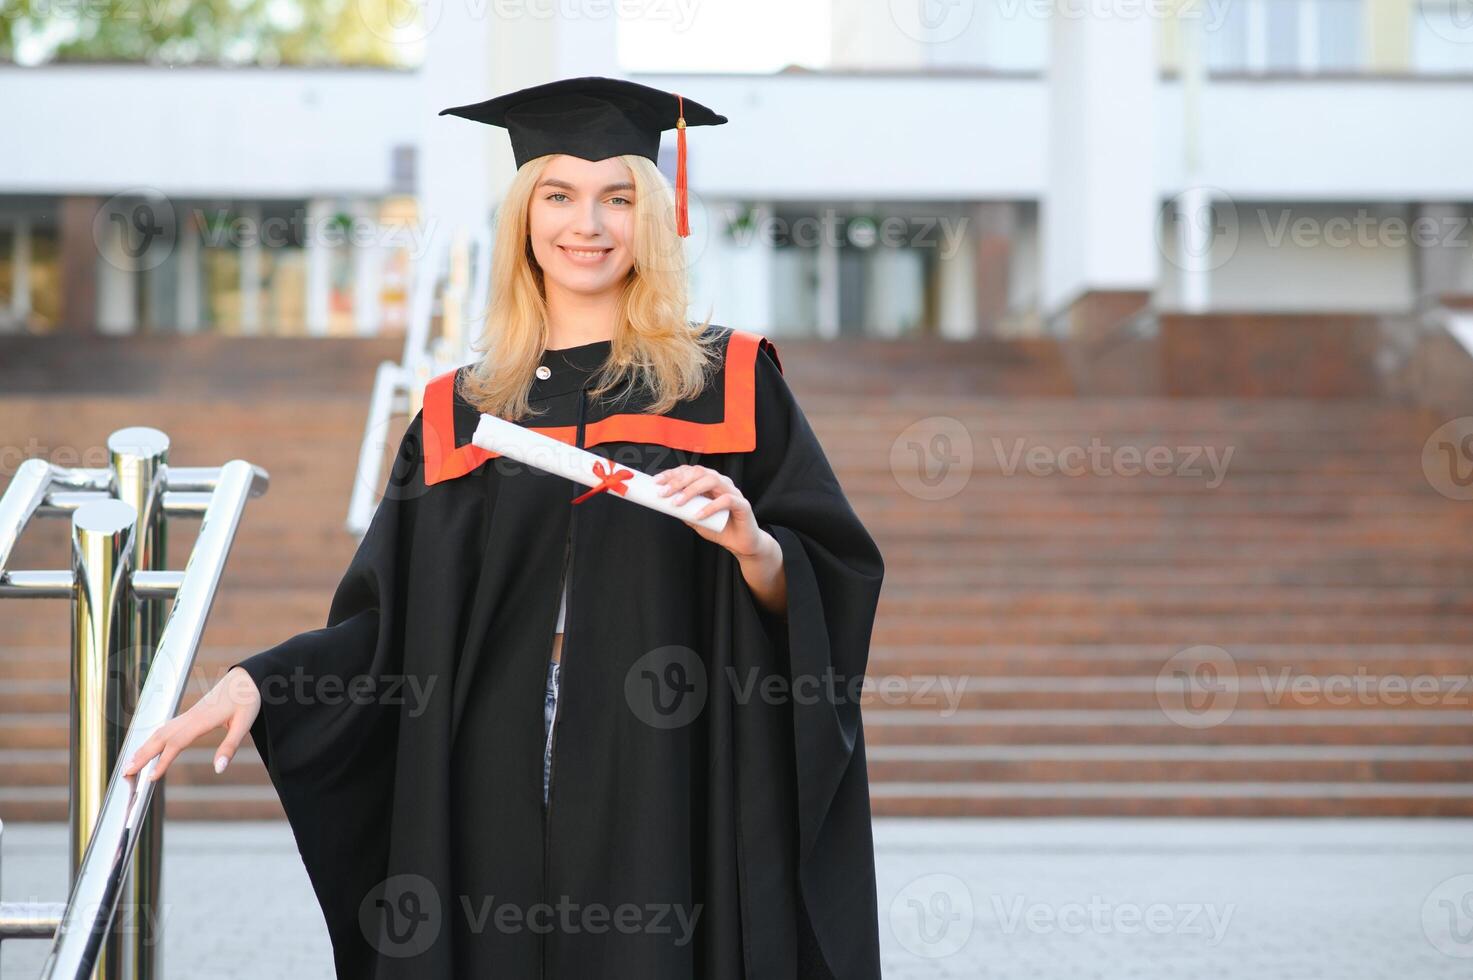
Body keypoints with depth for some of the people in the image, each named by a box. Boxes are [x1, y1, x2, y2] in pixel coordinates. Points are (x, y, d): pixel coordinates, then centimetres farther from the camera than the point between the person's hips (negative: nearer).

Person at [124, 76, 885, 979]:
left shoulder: (730, 382, 3)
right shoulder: (458, 415, 9)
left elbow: (832, 591, 0)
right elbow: (393, 627, 7)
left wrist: (753, 546, -20)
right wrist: (256, 681, -6)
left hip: (670, 808, -2)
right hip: (499, 803, 2)